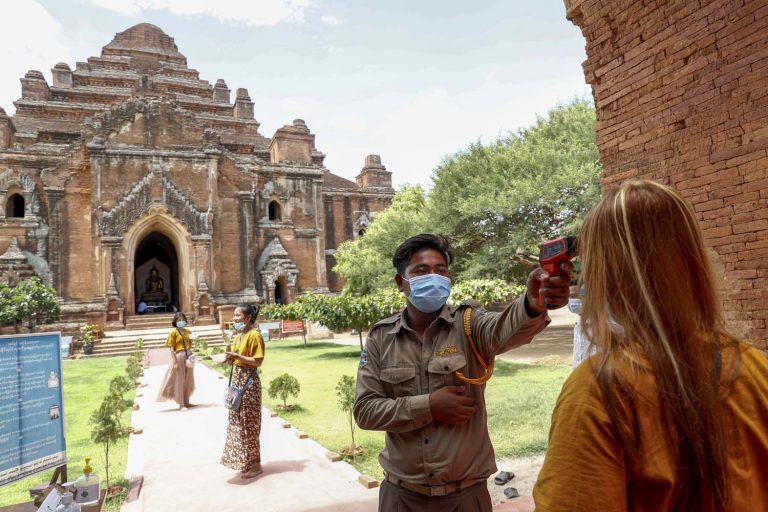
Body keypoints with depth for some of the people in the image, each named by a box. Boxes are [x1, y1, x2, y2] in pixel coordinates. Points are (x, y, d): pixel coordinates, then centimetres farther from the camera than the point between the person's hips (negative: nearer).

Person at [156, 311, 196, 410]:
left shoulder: (188, 331, 10)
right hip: (179, 356, -6)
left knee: (188, 380, 11)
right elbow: (171, 348, -9)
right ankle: (181, 404, 8)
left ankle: (186, 402, 22)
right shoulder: (173, 332, -6)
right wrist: (174, 361, -14)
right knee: (179, 381, 2)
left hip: (188, 356, 6)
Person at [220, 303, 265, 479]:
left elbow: (258, 361, -19)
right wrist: (229, 355, -6)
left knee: (249, 423, -1)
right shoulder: (237, 336, 12)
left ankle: (254, 464, 10)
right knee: (238, 422, 14)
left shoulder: (254, 335, -14)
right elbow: (233, 361, 14)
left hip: (249, 381, -9)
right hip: (236, 379, 9)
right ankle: (244, 461, 26)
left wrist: (237, 356, -23)